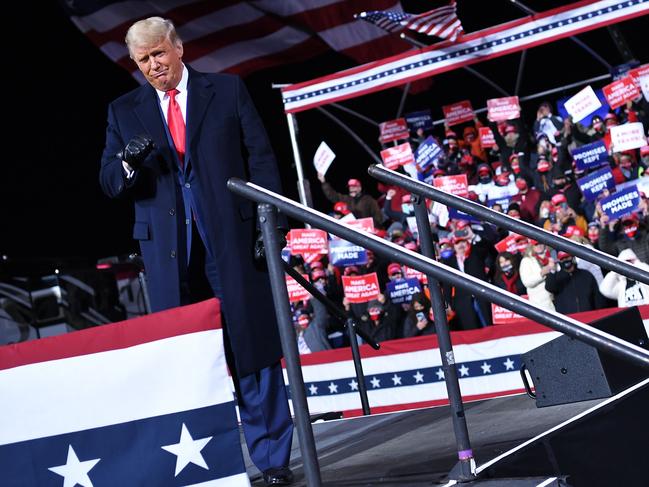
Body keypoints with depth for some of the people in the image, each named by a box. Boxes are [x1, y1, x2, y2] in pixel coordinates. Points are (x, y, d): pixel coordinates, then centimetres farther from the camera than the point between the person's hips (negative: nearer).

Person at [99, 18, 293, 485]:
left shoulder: (228, 90, 8)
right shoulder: (124, 111, 13)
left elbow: (260, 157, 5)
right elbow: (109, 183, 9)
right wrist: (128, 161, -13)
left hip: (232, 238, -2)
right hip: (168, 249, 2)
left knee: (253, 349, 0)